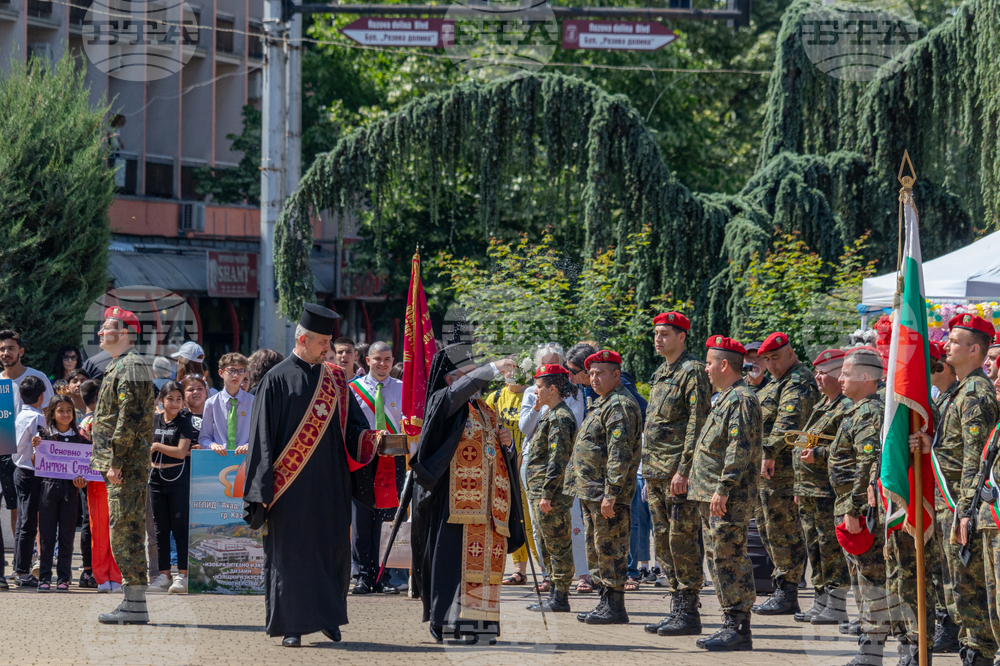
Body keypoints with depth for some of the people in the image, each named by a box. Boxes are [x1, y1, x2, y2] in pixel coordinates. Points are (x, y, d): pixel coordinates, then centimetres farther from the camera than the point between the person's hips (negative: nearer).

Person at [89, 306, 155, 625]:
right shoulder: (120, 366, 19)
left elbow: (130, 419, -20)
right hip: (123, 464, 10)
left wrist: (115, 462, -21)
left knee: (124, 530, -10)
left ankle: (135, 605, -9)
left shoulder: (131, 367, -13)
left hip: (127, 465, -10)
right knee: (125, 530, 11)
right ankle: (133, 601, 14)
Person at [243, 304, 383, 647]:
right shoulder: (277, 380, -3)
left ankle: (328, 616, 19)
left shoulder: (334, 378, 10)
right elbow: (263, 436, -5)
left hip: (329, 482, 4)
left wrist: (372, 439, -14)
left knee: (332, 548, 6)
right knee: (289, 550, -1)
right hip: (291, 485, -4)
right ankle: (292, 625, 4)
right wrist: (263, 488, -10)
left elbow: (352, 427, 9)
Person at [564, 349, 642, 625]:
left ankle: (615, 607, -5)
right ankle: (606, 602, 20)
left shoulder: (620, 406, -14)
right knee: (596, 550, 14)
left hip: (607, 493, -11)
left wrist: (611, 494, -25)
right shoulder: (602, 404, 20)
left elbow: (620, 454, -21)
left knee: (609, 549, -8)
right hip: (591, 493, 11)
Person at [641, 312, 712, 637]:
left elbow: (697, 424, -16)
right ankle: (677, 607, 15)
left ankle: (689, 613, -4)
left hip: (679, 474, -9)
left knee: (683, 540, -7)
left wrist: (684, 470, -21)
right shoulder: (660, 374, 18)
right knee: (663, 541, 10)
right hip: (656, 473, 10)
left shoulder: (692, 372, -10)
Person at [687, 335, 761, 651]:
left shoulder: (742, 400, -13)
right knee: (719, 561, 12)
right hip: (712, 497, 11)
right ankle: (731, 625, 16)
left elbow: (740, 449, -20)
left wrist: (723, 489, -24)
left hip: (729, 499, -11)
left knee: (730, 561, -10)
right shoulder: (726, 399, 20)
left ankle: (739, 629, -9)